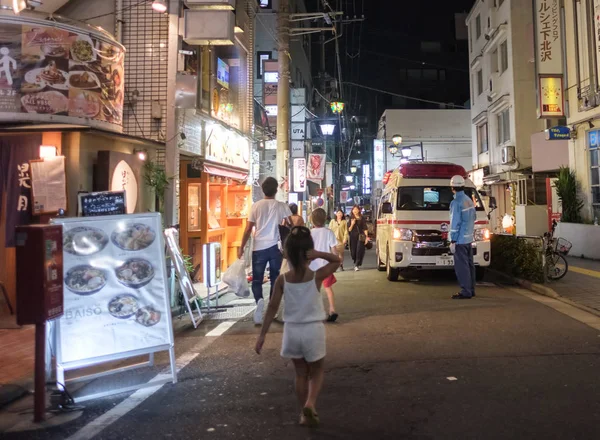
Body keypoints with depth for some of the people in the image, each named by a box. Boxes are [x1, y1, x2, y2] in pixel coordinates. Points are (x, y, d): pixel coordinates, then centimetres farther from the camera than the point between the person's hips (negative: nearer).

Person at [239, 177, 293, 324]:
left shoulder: (256, 206, 3)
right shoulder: (282, 206, 3)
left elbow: (248, 229, 1)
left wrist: (241, 247, 7)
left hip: (259, 247, 0)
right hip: (275, 247, 0)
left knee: (257, 280, 8)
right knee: (275, 279, 13)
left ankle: (259, 300, -20)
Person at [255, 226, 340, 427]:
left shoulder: (282, 280, -8)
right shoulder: (317, 276, -12)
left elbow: (272, 307, -5)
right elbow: (336, 260, 4)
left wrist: (262, 334, 2)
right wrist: (319, 254, -13)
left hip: (292, 330, 2)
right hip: (313, 329, -2)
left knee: (301, 373, 19)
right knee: (317, 371, 18)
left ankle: (305, 413, 25)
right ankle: (310, 403, -5)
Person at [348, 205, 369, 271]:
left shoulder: (362, 218, 3)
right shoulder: (351, 218, 8)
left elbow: (365, 228, 1)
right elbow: (349, 230, 6)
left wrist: (366, 237, -6)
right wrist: (352, 224, -12)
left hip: (360, 236, -2)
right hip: (353, 237, 2)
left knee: (359, 251, -11)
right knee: (353, 251, 3)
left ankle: (357, 265, -7)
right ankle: (356, 264, 24)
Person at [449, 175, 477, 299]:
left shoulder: (456, 202, -16)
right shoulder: (469, 200, 10)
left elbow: (455, 223, -18)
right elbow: (473, 217, 16)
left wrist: (453, 241, -16)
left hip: (460, 239, -9)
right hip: (469, 238, 9)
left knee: (461, 266, -5)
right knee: (469, 264, 14)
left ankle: (465, 292, -3)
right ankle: (470, 290, 21)